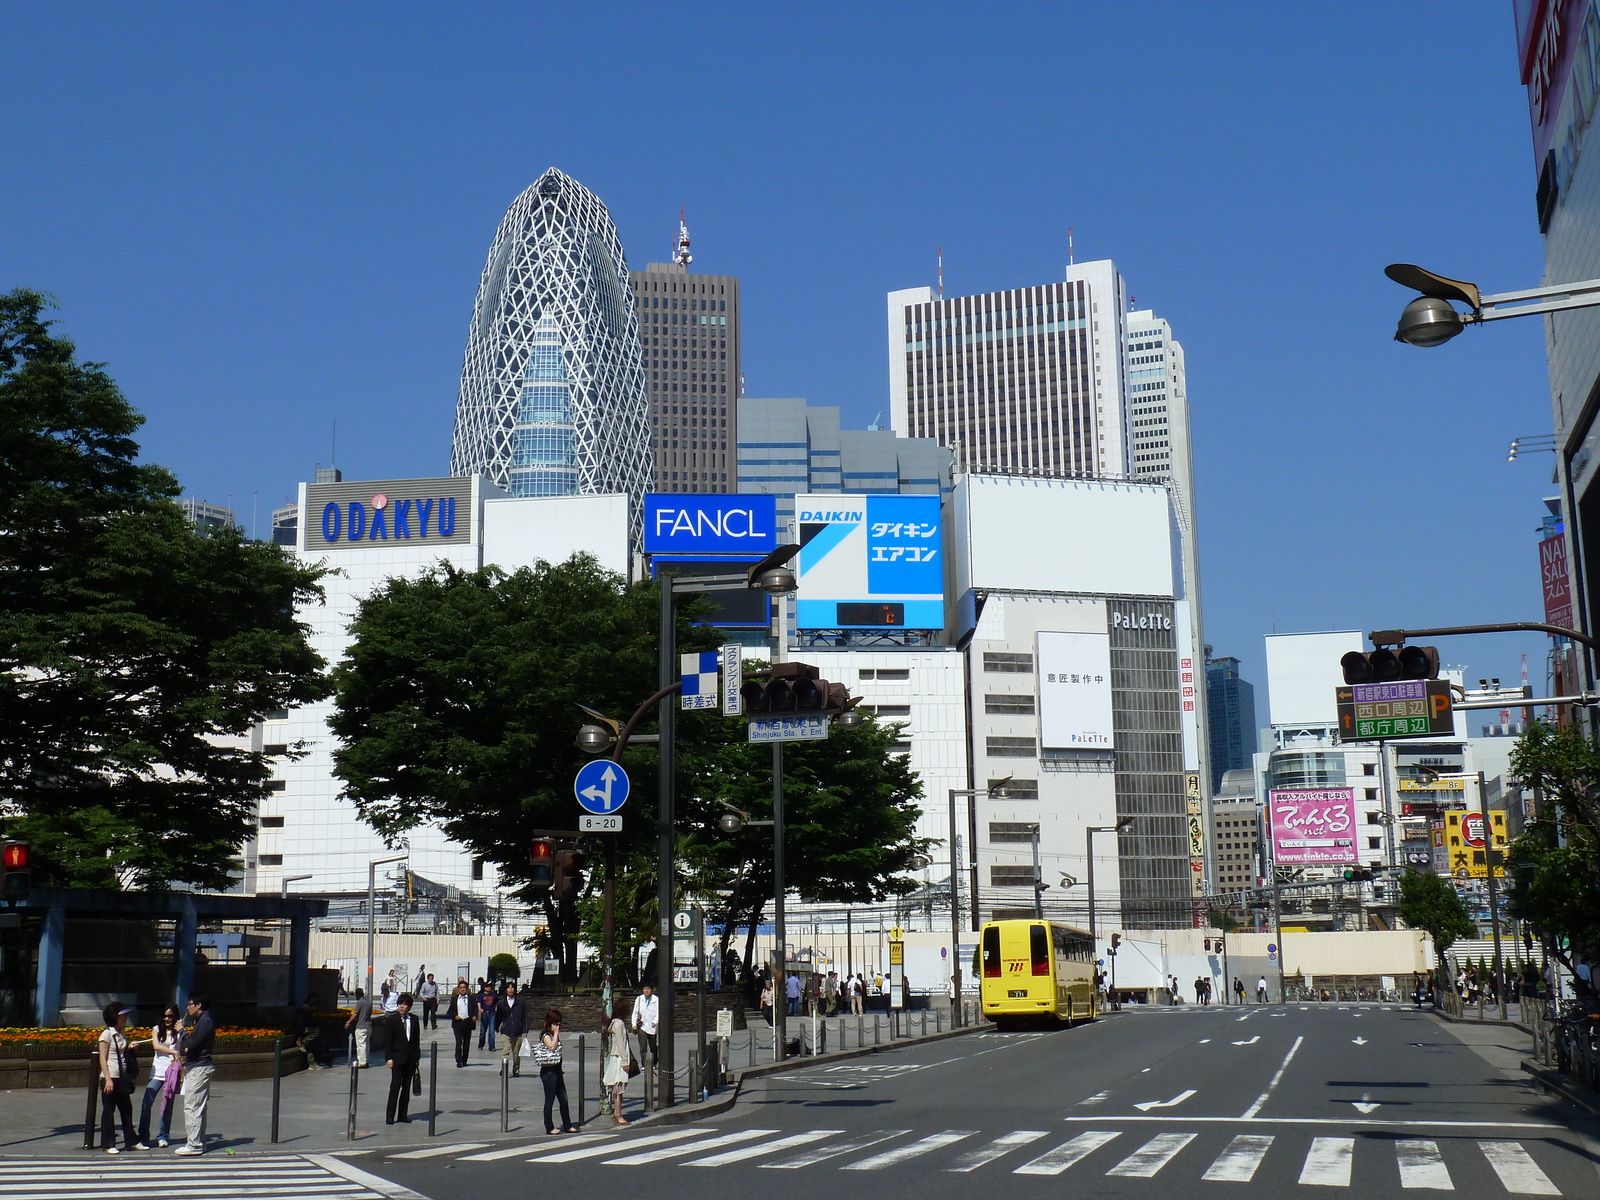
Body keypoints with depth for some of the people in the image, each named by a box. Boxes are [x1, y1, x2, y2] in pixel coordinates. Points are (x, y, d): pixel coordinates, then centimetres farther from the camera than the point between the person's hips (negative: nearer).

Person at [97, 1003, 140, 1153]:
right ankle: (109, 1144, 7)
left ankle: (131, 1142, 16)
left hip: (122, 1078, 7)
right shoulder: (107, 1034, -10)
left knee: (126, 1109, 10)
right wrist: (108, 1079, -19)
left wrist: (129, 1047, 2)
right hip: (110, 1078, -7)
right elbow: (103, 1059, -13)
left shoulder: (122, 1034, 12)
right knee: (108, 1111, 1)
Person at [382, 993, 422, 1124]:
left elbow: (417, 1039, 11)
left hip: (411, 1058, 4)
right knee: (395, 1085, -8)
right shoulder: (392, 1019, -2)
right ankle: (390, 1116, -5)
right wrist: (389, 1058, -10)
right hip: (397, 1057, -4)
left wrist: (417, 1057, 7)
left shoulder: (415, 1019, 8)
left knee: (406, 1086, 7)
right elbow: (388, 1040, -3)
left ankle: (402, 1115, 13)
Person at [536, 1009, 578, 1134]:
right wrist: (556, 1033, -21)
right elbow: (552, 1046, -30)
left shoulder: (554, 1035, 17)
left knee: (564, 1100, 9)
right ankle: (549, 1127, 5)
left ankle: (567, 1126, 16)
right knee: (550, 1100, -2)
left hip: (556, 1070, 9)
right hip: (548, 1071, -9)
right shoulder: (545, 1035, -11)